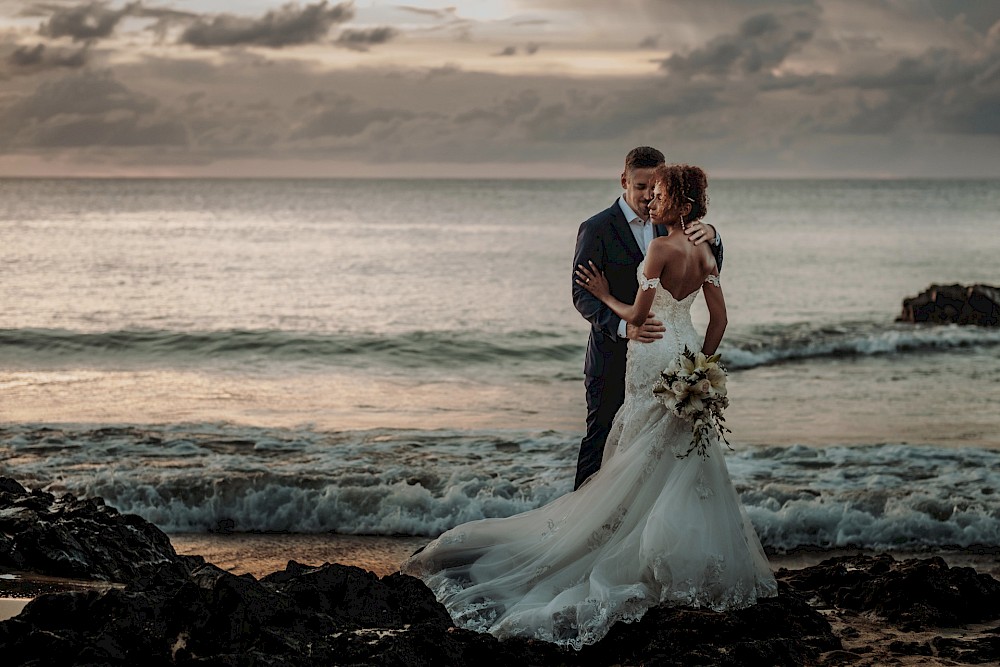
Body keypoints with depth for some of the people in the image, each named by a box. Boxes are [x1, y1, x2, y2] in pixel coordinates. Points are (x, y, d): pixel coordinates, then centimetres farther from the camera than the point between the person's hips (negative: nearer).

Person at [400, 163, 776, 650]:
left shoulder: (661, 248, -17)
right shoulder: (704, 252, 4)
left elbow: (637, 315, -16)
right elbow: (719, 318, 6)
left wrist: (606, 298, 2)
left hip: (655, 361, -7)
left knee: (642, 465, 2)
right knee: (690, 467, 10)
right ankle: (699, 570, 13)